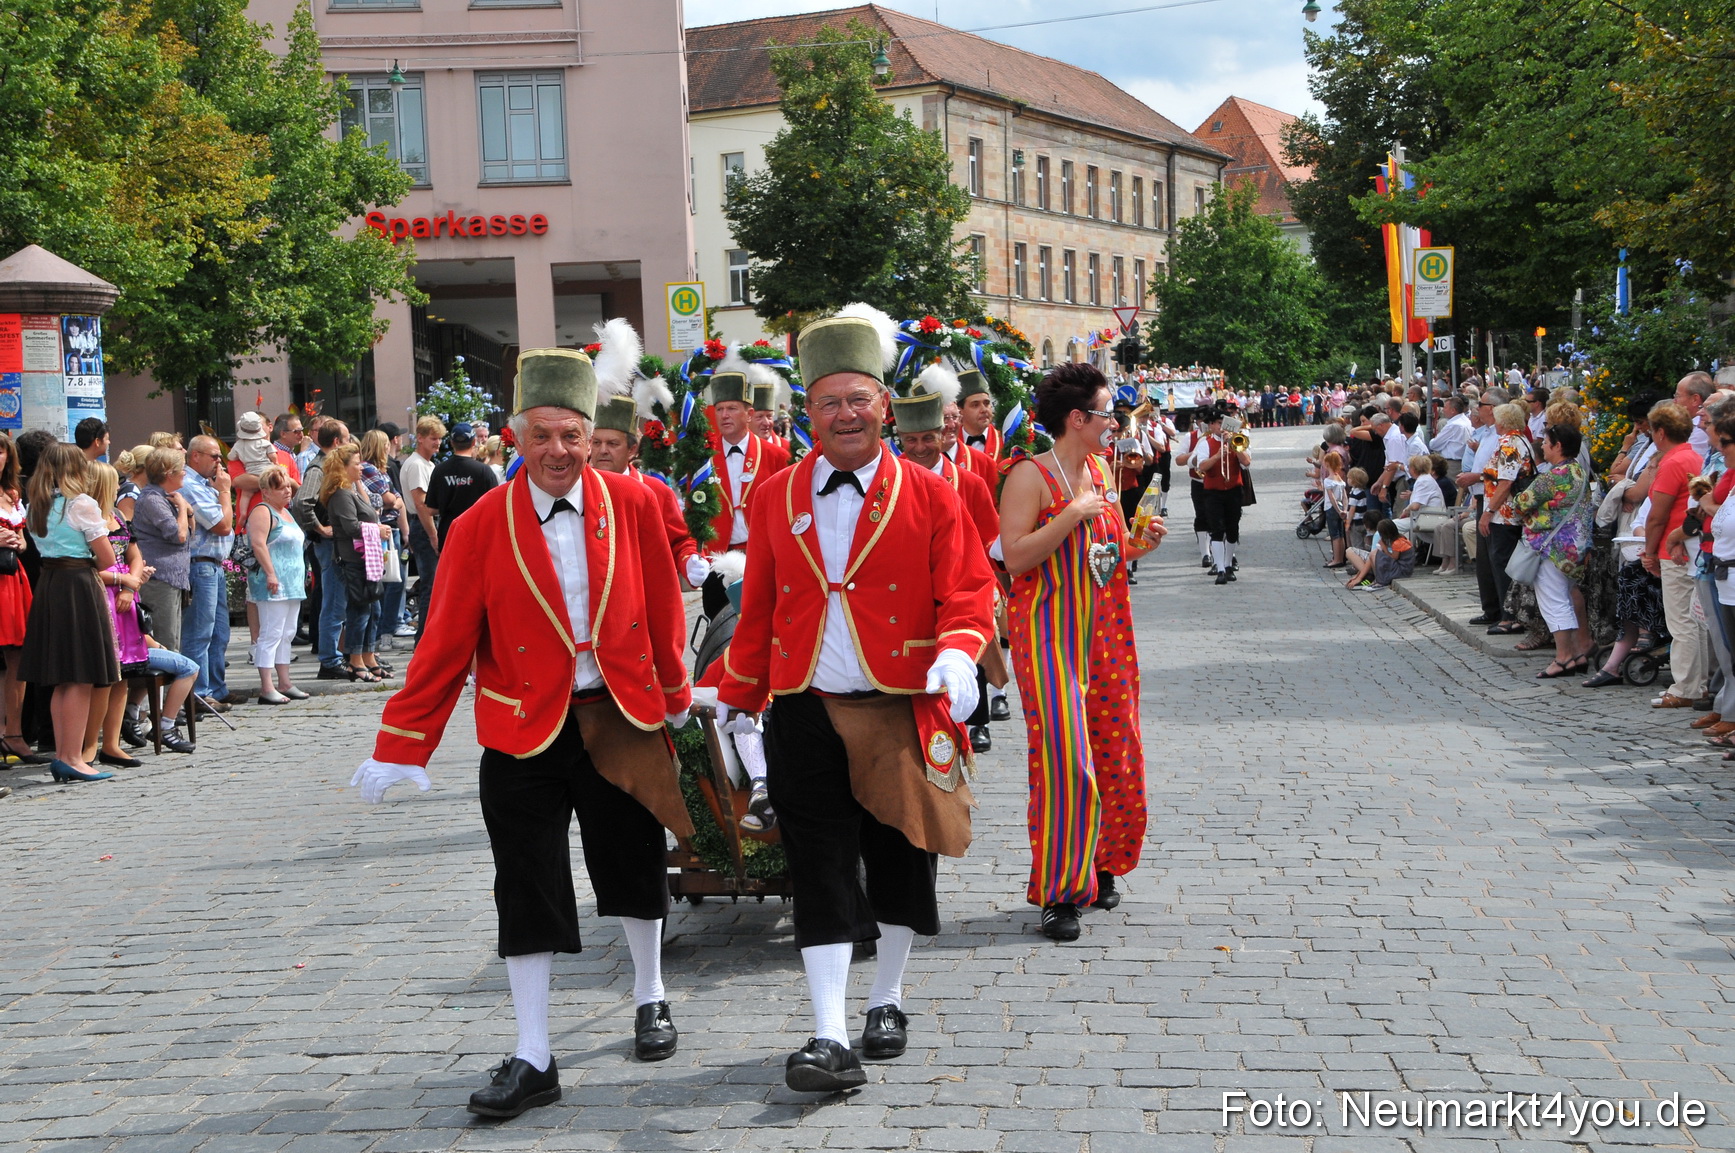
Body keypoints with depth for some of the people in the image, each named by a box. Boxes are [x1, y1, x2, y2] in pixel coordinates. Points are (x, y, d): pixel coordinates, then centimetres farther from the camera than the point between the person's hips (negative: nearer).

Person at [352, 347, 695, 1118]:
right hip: (524, 732, -1)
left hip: (620, 720, 1)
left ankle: (650, 1002, 39)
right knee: (528, 891, 0)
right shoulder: (482, 526, -7)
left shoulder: (632, 503, -4)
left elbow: (662, 606, 6)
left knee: (633, 867, 15)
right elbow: (446, 644, -7)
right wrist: (400, 745, -8)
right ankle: (533, 1059, 9)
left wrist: (674, 693, 14)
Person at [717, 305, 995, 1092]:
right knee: (821, 873, -3)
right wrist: (737, 696, 14)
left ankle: (887, 1000, 32)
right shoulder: (776, 498, 6)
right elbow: (758, 606, 12)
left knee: (899, 862, 12)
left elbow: (969, 592, -4)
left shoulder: (928, 496, 0)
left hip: (901, 710, 0)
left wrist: (957, 653, -23)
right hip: (805, 711, 1)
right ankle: (830, 1038, -3)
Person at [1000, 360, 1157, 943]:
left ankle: (1100, 865, 25)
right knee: (1065, 757, -12)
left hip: (1104, 628, 8)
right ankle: (1059, 892, -5)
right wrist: (1072, 515, -23)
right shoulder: (1031, 476, -11)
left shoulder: (1099, 469, 13)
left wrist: (1136, 545, 3)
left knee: (1116, 751, 9)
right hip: (1051, 631, -8)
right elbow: (1015, 556, -20)